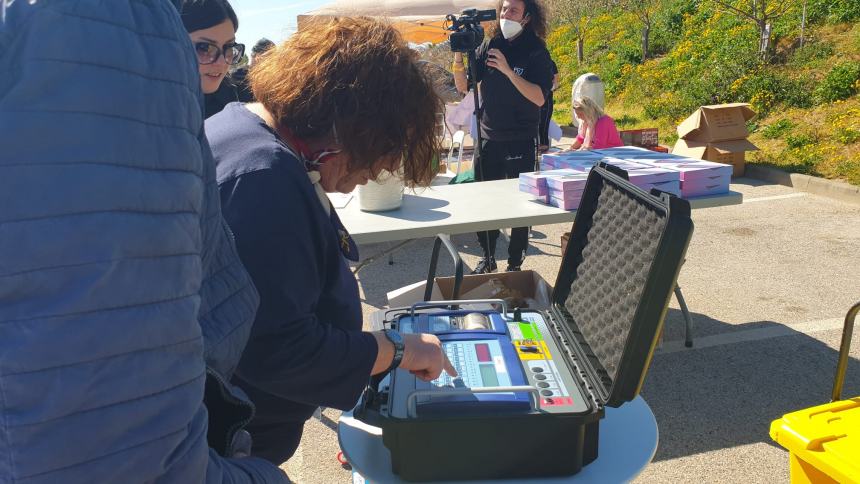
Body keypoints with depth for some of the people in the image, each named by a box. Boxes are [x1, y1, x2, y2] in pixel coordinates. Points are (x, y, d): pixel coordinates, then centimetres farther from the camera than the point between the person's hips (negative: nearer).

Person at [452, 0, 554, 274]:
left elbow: (539, 98, -18)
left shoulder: (536, 52, -7)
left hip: (521, 142, -4)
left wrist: (507, 70, -24)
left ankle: (515, 264, 16)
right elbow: (464, 86, 4)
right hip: (488, 137, 4)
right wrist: (458, 55, -11)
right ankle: (487, 258, 25)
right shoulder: (489, 46, 5)